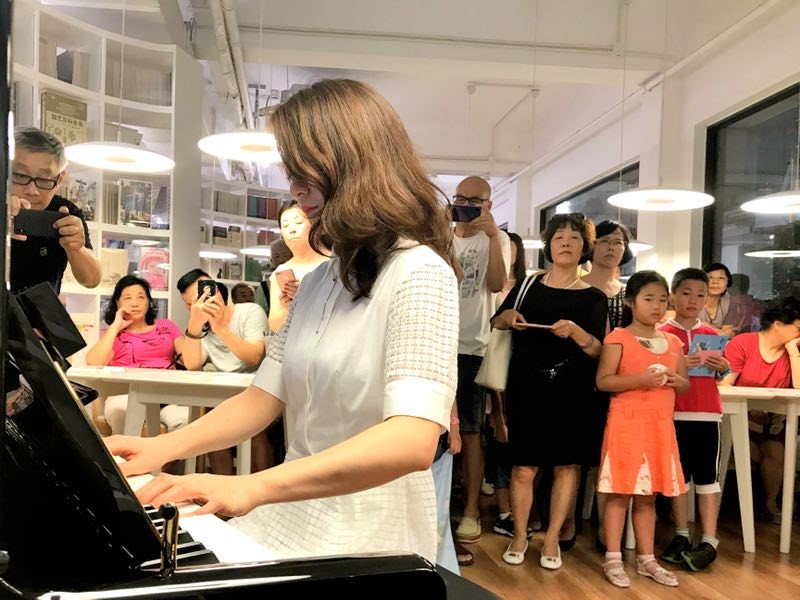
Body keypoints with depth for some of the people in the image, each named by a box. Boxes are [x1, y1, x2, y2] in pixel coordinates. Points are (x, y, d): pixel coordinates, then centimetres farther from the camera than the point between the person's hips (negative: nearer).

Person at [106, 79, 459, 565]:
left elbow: (412, 441, -27)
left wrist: (251, 487, -34)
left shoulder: (419, 273, -15)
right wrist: (163, 447, -3)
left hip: (365, 543, -6)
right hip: (293, 517, 7)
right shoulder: (317, 281, 9)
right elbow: (265, 396, 11)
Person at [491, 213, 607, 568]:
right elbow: (494, 323, 14)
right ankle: (519, 536, 18)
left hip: (570, 393, 0)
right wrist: (507, 316, -8)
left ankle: (553, 539, 19)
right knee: (524, 467, 1)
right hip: (526, 388, 1)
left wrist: (575, 331, -23)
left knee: (566, 464, 5)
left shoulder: (593, 298, 2)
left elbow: (598, 350, -5)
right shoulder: (527, 285, 7)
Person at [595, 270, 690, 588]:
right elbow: (603, 380, -12)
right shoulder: (618, 338, -6)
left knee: (648, 495, 14)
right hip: (627, 423, -5)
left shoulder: (672, 342, 11)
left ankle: (646, 559, 24)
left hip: (661, 425, 6)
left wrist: (676, 381, -6)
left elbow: (686, 385, 17)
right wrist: (641, 379, -22)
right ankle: (613, 559, 10)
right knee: (620, 493, 0)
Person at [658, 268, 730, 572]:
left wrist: (723, 368, -5)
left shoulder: (712, 335, 9)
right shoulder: (662, 333, 0)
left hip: (707, 412, 2)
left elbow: (719, 377, 16)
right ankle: (681, 536, 17)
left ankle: (709, 541, 6)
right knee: (677, 475, 7)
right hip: (674, 413, -1)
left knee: (707, 476, 1)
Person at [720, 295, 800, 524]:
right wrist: (750, 408, -26)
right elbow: (724, 384, -17)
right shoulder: (742, 344, -12)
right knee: (751, 453, -22)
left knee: (775, 452, -19)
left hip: (774, 419, 4)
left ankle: (770, 503, 3)